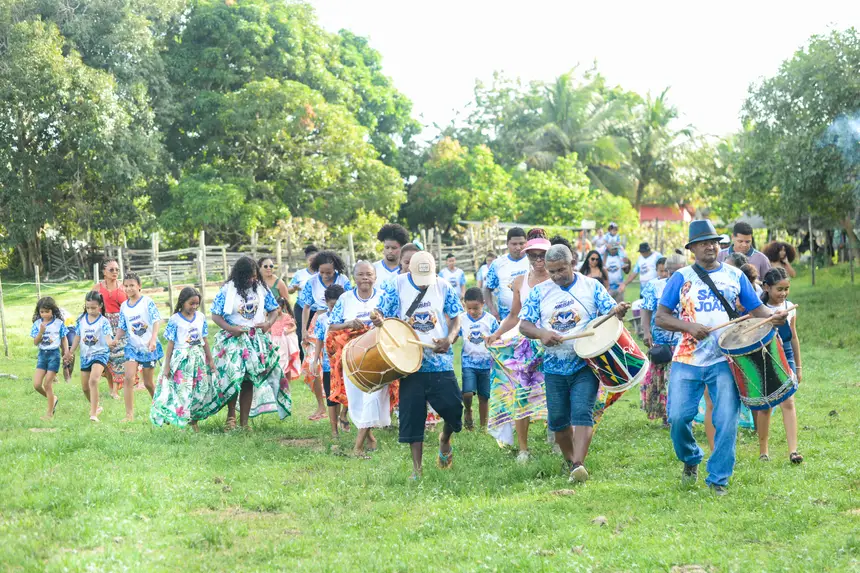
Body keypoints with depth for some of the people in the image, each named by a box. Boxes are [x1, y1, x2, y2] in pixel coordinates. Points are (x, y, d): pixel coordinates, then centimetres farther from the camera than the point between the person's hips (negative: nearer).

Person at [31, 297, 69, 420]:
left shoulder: (59, 323, -4)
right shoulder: (37, 324, 1)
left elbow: (64, 339, 6)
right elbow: (35, 342, -2)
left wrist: (66, 352, -3)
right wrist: (41, 332, -17)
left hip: (54, 354, -4)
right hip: (42, 354, 4)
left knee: (47, 384, -5)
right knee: (37, 384, -4)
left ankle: (50, 412, 6)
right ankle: (53, 399, 23)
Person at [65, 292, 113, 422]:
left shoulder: (103, 321, -10)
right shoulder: (81, 320, 4)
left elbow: (108, 338, -22)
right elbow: (78, 337, 13)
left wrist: (110, 342, -44)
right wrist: (71, 352, 11)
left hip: (100, 354, -6)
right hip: (85, 355, 6)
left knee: (93, 380, -27)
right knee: (85, 386, 13)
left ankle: (93, 414, -28)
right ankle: (96, 406, 39)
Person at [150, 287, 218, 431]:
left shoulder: (201, 317, 4)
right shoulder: (175, 320, -8)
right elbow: (170, 344, -5)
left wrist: (210, 360, 13)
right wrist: (167, 365, -5)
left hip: (198, 359, 4)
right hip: (181, 360, -4)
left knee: (200, 391, 3)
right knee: (181, 391, -6)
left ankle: (194, 422, 13)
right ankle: (180, 424, 0)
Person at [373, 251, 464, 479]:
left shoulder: (443, 287, 3)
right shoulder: (396, 285, -2)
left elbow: (455, 317, 7)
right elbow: (382, 313, 1)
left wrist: (449, 339, -12)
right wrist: (378, 320, -24)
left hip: (440, 360, 1)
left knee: (453, 406, -5)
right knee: (412, 415, -2)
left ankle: (445, 439, 29)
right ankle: (416, 468, 6)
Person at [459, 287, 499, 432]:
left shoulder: (490, 320, -2)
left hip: (486, 362, 1)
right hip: (468, 362, -1)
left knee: (484, 397, 7)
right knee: (467, 393, -17)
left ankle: (483, 426, 21)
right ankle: (468, 412, 14)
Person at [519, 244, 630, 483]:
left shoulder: (591, 287, 1)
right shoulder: (539, 293, 6)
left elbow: (611, 310, -6)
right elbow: (524, 324, 3)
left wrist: (618, 311, -30)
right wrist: (541, 333, -18)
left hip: (585, 364, -3)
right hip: (554, 367, 3)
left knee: (581, 413, -17)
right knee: (558, 419, 9)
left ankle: (579, 464, -22)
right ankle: (569, 459, 30)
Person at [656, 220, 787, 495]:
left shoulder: (735, 276, 11)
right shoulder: (681, 278, 5)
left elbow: (756, 308, 11)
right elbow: (660, 317, 1)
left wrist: (772, 317, -11)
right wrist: (689, 326, -16)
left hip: (725, 361, 1)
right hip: (687, 360, -1)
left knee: (726, 421, -7)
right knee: (678, 417, -6)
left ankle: (718, 479, 6)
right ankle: (690, 459, 23)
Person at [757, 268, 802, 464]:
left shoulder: (790, 308, 6)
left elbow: (793, 337, 14)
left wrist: (798, 367, 17)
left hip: (786, 359, 2)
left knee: (788, 402, -10)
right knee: (765, 407, 5)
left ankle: (793, 450, -15)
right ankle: (763, 450, 19)